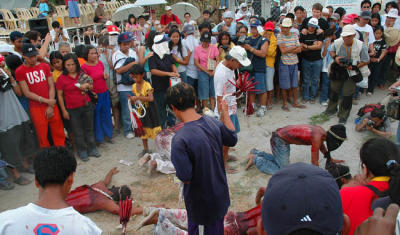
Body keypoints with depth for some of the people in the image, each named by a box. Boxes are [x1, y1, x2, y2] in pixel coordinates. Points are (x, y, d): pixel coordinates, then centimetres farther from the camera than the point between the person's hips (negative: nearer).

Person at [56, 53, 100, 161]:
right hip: (72, 109, -3)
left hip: (87, 106, 3)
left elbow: (91, 89, 12)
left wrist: (88, 86, -11)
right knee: (78, 132, 8)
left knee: (89, 128, 13)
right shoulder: (61, 78, -7)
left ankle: (92, 149, 27)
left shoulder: (82, 74, 2)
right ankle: (82, 151, 23)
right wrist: (64, 110, -6)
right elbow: (60, 95, -4)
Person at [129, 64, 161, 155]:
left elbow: (151, 98, -31)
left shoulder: (147, 85, -19)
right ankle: (146, 149, 28)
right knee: (143, 130, 14)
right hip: (140, 110, 7)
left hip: (149, 109, -6)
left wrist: (138, 97, -33)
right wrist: (133, 100, -12)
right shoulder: (134, 86, 2)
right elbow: (136, 98, 11)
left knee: (154, 128, -1)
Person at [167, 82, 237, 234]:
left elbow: (185, 178, -26)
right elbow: (232, 140, 6)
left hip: (199, 198, -5)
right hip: (220, 192, 5)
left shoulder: (180, 140, -31)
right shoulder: (213, 123, -13)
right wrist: (225, 113, 14)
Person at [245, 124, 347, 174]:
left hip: (281, 133, 9)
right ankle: (255, 159, -2)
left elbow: (322, 146, 26)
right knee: (282, 170, -7)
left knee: (280, 160, 22)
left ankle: (256, 153, 25)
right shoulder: (317, 137, -23)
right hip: (279, 140, -9)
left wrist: (331, 159, 35)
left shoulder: (321, 131, 3)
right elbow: (314, 161, -16)